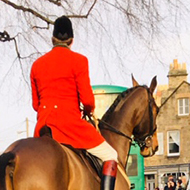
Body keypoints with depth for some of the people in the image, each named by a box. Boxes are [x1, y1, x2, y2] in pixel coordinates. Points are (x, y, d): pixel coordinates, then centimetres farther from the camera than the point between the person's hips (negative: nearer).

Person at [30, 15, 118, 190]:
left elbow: (35, 103, 13)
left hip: (43, 124, 5)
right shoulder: (78, 60, -4)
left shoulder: (37, 64, 11)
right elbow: (87, 99, -8)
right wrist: (89, 110, 12)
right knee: (110, 156, 4)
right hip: (70, 121, -5)